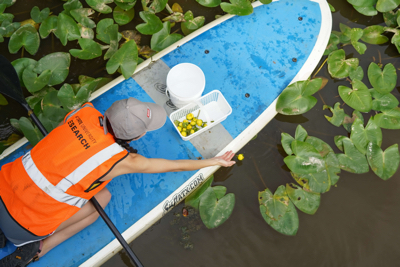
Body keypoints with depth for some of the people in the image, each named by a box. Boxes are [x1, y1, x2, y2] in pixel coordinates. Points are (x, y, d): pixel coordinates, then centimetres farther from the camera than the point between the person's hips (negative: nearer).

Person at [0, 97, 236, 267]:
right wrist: (214, 161, 4)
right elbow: (170, 166, -8)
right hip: (24, 226, -5)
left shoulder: (85, 111, -10)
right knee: (102, 198, 7)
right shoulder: (121, 160, -21)